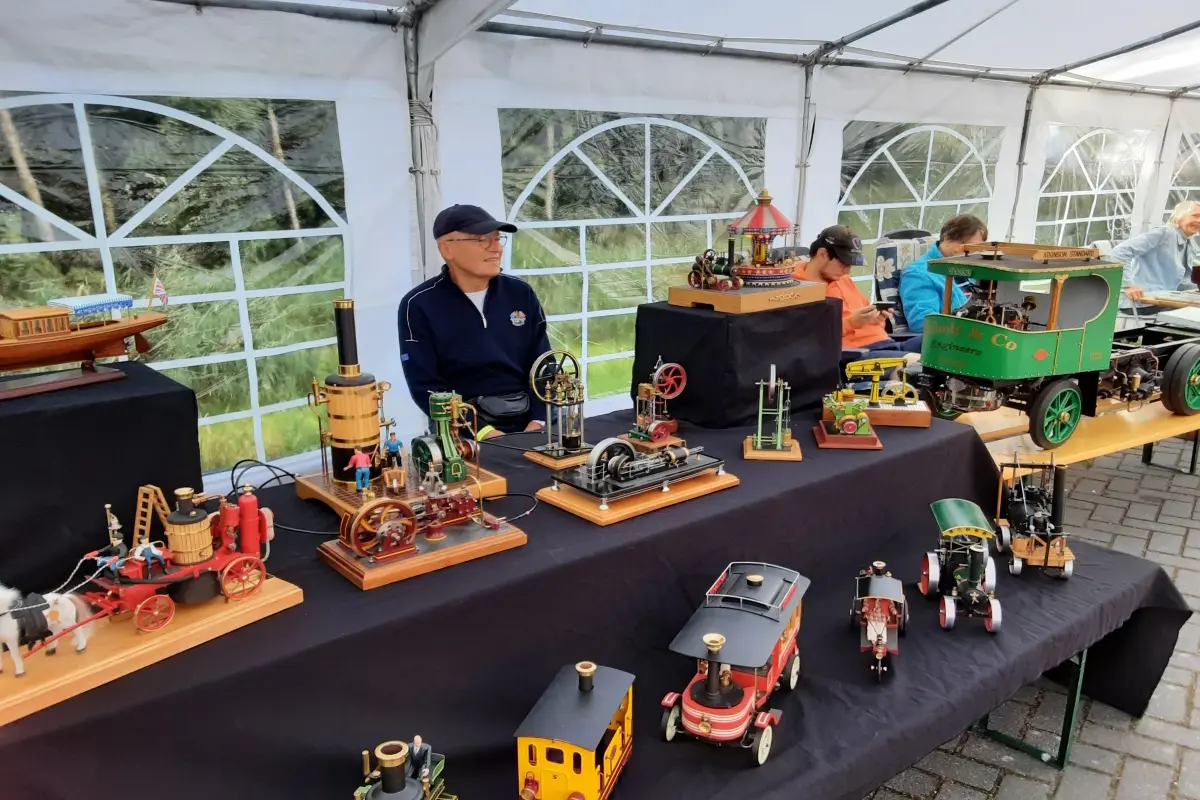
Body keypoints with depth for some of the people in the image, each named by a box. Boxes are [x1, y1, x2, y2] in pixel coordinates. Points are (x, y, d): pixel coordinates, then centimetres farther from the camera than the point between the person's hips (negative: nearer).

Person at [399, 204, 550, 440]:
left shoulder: (521, 293, 8)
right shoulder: (419, 306, -4)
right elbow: (425, 387, -9)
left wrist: (538, 422, -10)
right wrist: (483, 432, -19)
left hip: (527, 420, 4)